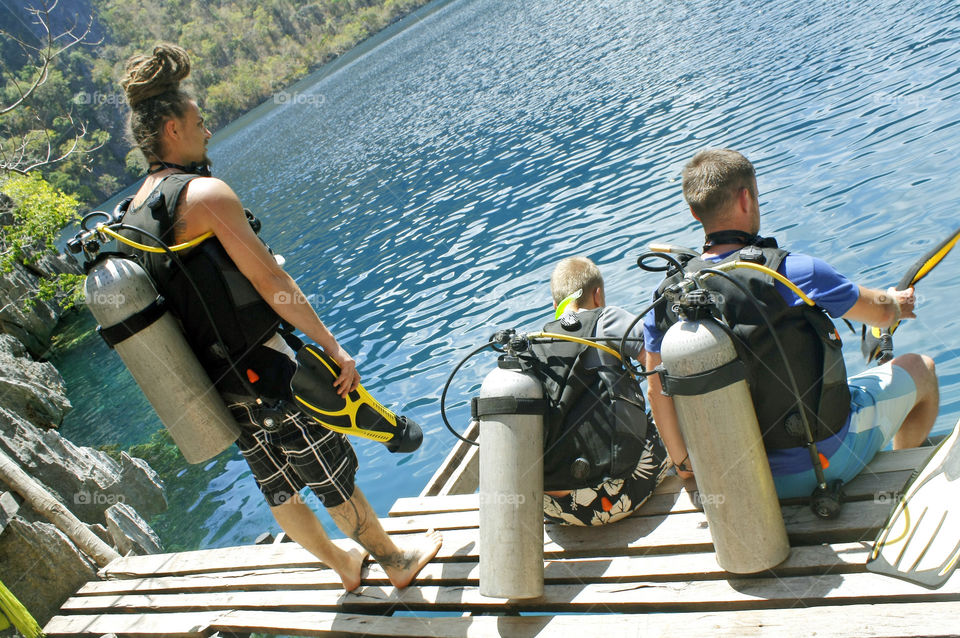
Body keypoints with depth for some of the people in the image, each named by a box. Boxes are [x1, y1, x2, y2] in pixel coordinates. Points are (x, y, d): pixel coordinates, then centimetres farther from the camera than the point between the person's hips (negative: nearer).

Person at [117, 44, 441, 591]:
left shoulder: (130, 218, 6)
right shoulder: (206, 193, -20)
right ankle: (396, 560, 29)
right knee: (335, 478, 10)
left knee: (279, 488, 21)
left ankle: (343, 565, 41)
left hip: (220, 385, 9)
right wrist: (336, 349, -15)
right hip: (267, 375, -9)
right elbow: (274, 286, -21)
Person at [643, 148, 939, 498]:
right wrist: (897, 301, 19)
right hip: (828, 458, -5)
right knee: (920, 367, 18)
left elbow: (658, 391, -2)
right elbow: (881, 313, -5)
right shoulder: (789, 272, -24)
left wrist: (685, 462, 13)